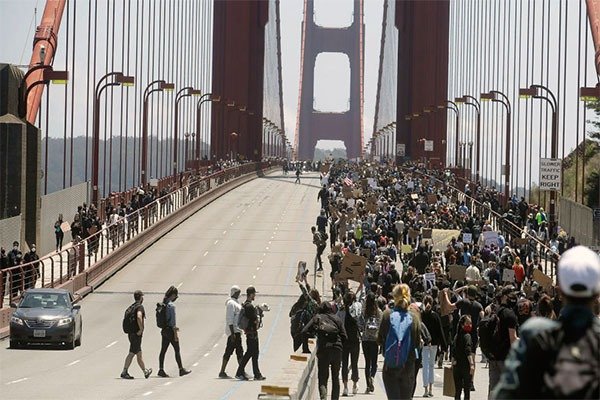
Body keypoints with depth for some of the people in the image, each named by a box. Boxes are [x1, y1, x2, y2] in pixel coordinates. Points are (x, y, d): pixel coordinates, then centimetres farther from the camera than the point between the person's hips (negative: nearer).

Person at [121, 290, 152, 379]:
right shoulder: (140, 307, -13)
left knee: (139, 353, 15)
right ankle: (124, 372, -9)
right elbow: (139, 317, -31)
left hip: (131, 333, 9)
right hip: (136, 334, -9)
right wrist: (141, 329, -22)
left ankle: (145, 371, 24)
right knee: (132, 353, -7)